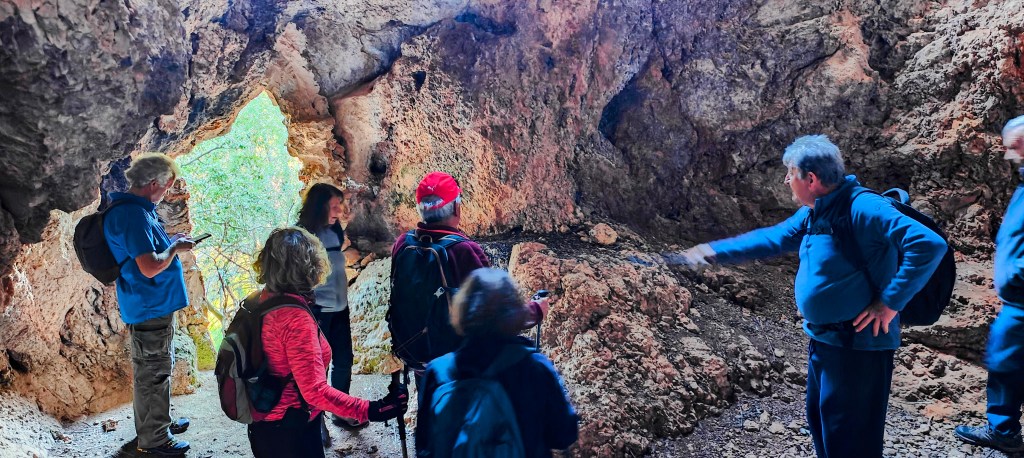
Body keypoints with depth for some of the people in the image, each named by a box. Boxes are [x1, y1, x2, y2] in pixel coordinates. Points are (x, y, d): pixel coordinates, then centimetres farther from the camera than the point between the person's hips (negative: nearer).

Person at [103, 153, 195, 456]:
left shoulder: (134, 209, 8)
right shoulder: (133, 215, -24)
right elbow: (150, 266, -30)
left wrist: (170, 242, 11)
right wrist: (175, 248, -15)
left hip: (153, 305, 11)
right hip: (150, 307, -11)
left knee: (156, 368, 22)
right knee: (153, 372, 1)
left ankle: (158, 422, 37)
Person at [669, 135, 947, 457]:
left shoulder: (863, 209, -22)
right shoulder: (813, 212, 7)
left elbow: (929, 244, -28)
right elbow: (771, 238, 18)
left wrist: (890, 302, -26)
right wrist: (713, 251, 14)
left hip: (858, 344, -10)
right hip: (822, 340, 10)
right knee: (820, 423, 23)